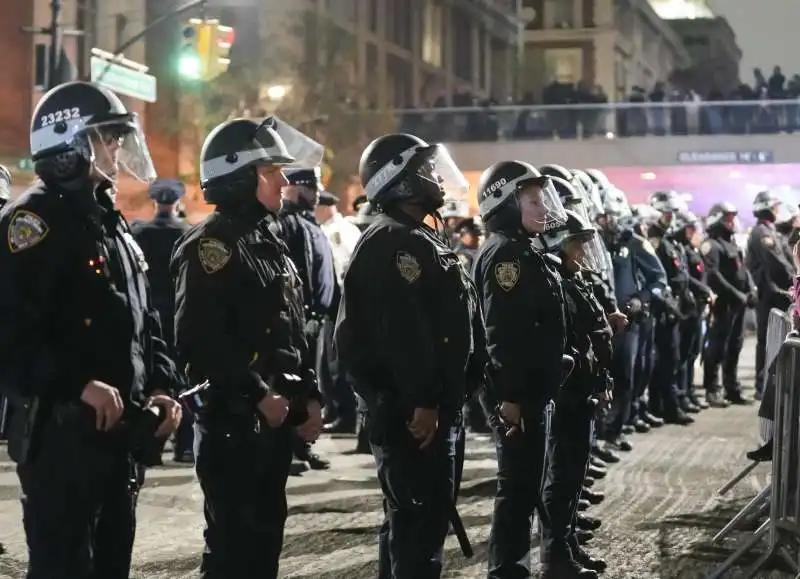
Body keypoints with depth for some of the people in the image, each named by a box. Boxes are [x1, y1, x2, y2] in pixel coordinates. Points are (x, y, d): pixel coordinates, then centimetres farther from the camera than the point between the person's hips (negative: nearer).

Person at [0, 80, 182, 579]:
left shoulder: (113, 224, 18)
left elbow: (145, 322, 21)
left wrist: (161, 387, 5)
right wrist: (80, 384, -26)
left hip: (122, 431, 9)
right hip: (61, 431, -9)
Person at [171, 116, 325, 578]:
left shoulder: (270, 243, 16)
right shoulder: (210, 245, -13)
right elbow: (201, 339, -23)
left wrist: (308, 397, 11)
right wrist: (258, 395, -22)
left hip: (276, 418, 9)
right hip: (232, 419, -9)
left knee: (266, 534, 14)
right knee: (234, 540, -6)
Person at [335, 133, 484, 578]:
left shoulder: (421, 239, 19)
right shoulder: (395, 244, -15)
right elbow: (403, 333, -24)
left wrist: (446, 400, 19)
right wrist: (421, 402, -26)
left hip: (436, 408, 11)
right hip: (413, 413, -11)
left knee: (410, 521, 17)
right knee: (421, 523, -8)